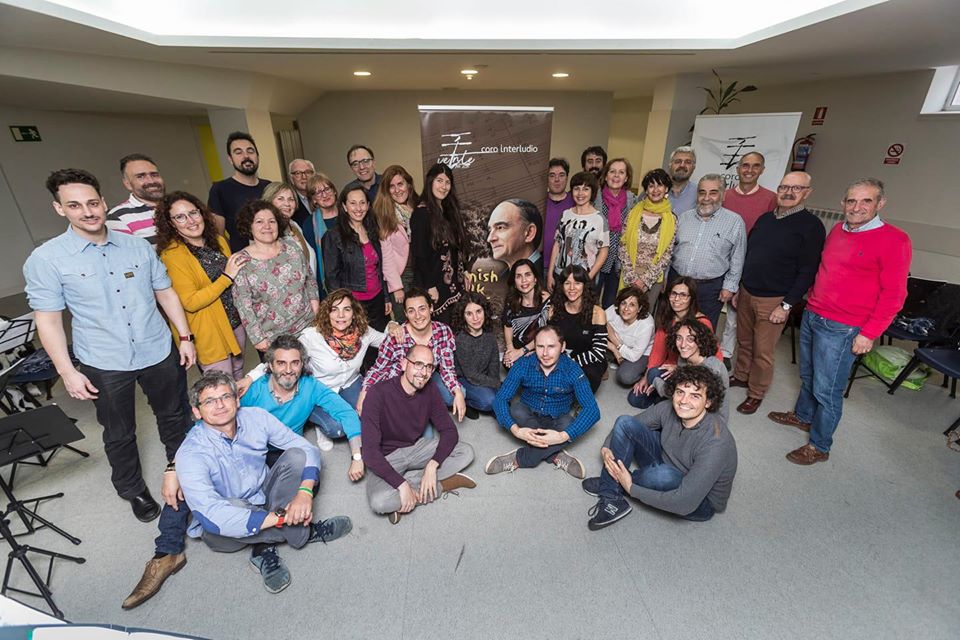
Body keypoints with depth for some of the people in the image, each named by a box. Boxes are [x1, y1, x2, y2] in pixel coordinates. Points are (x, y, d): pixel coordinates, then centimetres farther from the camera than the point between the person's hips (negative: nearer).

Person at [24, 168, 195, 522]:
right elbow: (48, 319, -6)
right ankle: (134, 491, 39)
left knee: (175, 418, 19)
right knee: (119, 435, 16)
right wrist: (67, 371, -9)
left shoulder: (138, 246, 0)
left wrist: (185, 337, 3)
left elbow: (166, 293, 6)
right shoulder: (46, 259, -8)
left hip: (159, 352, 2)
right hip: (104, 364, -2)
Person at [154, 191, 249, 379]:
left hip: (236, 321, 6)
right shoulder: (172, 255, -16)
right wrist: (226, 277, -24)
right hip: (209, 333, -6)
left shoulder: (218, 240, 4)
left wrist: (240, 267, -1)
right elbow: (190, 303, -21)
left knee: (239, 377, 23)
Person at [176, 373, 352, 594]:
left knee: (296, 455, -18)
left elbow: (308, 449, -12)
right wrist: (281, 517, -36)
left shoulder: (255, 417, -13)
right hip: (224, 528, -3)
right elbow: (212, 516, -35)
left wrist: (305, 492, -31)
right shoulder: (191, 453, -24)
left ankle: (266, 546, -14)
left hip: (263, 498, 4)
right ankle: (305, 532, -12)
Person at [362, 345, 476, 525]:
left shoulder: (430, 390, -9)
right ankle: (441, 485, -12)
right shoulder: (379, 393, -24)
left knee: (466, 452, -11)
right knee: (379, 502, -33)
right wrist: (402, 485, -32)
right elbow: (370, 451, -26)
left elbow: (449, 431, -5)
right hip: (387, 457, -5)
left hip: (417, 448, 5)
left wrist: (432, 465, -22)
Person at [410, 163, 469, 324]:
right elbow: (419, 252, -15)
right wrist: (430, 286, -17)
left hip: (453, 283, 7)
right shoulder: (421, 213, -11)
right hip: (435, 284, -7)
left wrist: (463, 275, 13)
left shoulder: (448, 211, 14)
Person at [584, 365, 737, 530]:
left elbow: (685, 504, -35)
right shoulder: (669, 409, -15)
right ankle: (610, 498, -10)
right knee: (625, 422, -12)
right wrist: (606, 449, -19)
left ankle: (616, 484, -6)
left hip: (700, 502, -6)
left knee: (663, 474, -40)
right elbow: (625, 428, 0)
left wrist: (630, 488, -26)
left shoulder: (716, 443, -33)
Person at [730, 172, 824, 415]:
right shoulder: (765, 218, 9)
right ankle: (740, 376, 37)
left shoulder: (811, 226, -9)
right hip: (746, 294, 5)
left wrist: (787, 305, -15)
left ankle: (756, 394, 19)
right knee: (743, 341, 17)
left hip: (773, 301, -5)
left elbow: (808, 271, -12)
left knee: (763, 352, 3)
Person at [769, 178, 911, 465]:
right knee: (807, 375, 21)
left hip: (841, 328, -6)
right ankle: (803, 416, 43)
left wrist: (868, 334, -14)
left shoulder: (893, 240, -11)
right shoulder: (837, 231, 8)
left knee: (826, 390, 1)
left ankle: (819, 446, 18)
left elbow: (893, 294, -12)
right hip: (811, 315, 7)